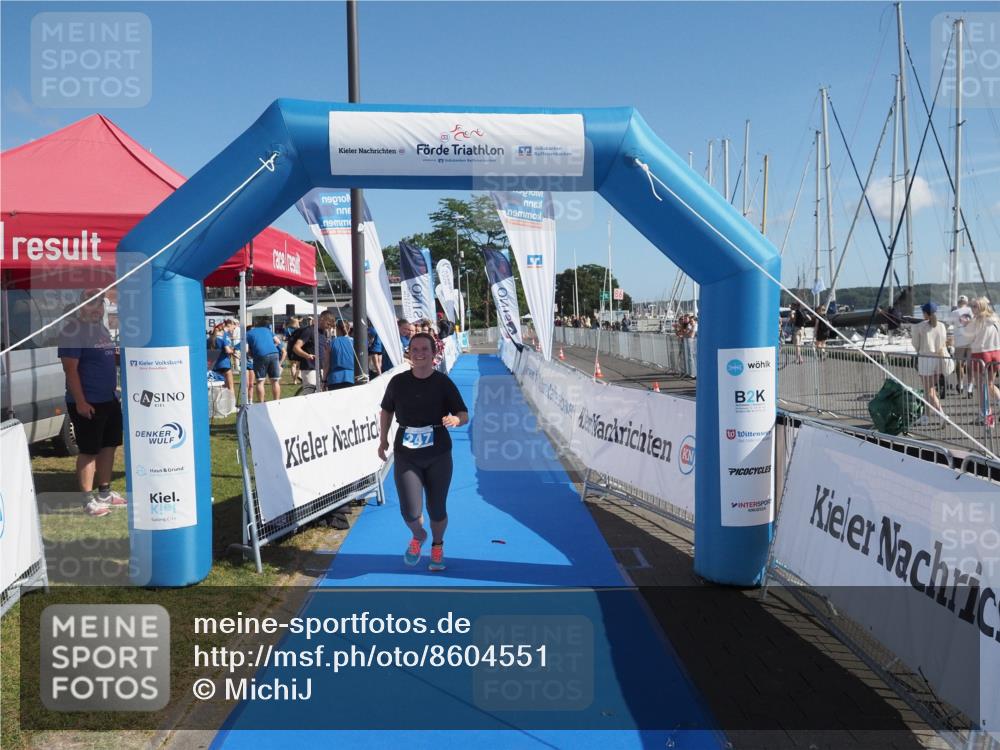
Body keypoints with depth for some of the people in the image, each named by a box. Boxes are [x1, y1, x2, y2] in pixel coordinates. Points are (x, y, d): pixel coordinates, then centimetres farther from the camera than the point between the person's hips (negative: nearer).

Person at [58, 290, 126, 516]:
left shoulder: (101, 327, 13)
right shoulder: (73, 330, -13)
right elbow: (70, 368, -18)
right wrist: (80, 401, -22)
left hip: (110, 399, 9)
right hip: (88, 403, -9)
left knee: (109, 446, 14)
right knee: (89, 451, -2)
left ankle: (104, 492, 26)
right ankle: (88, 500, 5)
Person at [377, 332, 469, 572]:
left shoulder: (443, 383, -4)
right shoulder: (398, 382, 0)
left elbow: (464, 415, -5)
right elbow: (386, 410, 17)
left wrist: (455, 419, -27)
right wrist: (383, 439, 13)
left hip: (438, 456, 0)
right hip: (406, 456, 1)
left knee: (437, 509, 8)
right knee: (410, 512, -8)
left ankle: (437, 545, 40)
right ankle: (418, 536, 29)